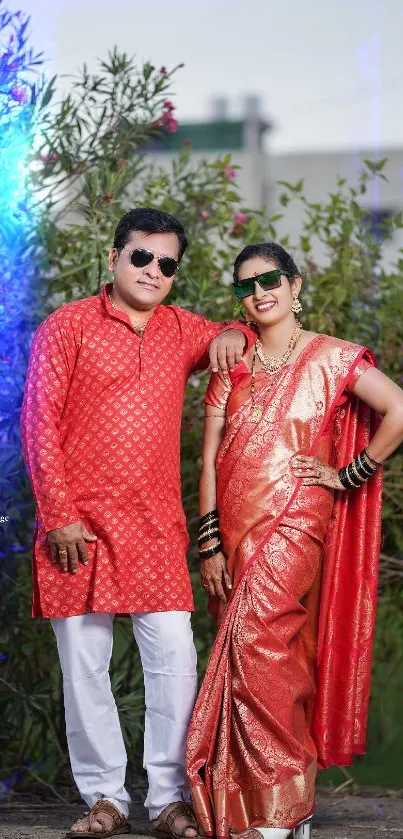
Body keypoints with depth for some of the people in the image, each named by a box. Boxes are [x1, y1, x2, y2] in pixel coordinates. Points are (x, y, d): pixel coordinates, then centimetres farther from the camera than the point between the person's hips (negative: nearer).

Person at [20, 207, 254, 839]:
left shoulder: (183, 331, 13)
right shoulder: (68, 326, 2)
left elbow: (245, 336, 31)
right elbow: (39, 424, -3)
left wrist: (233, 334, 5)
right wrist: (59, 516, -10)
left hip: (156, 526, 3)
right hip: (80, 525, -2)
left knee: (175, 658, -5)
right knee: (84, 663, 1)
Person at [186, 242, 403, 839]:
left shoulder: (331, 359, 1)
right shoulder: (230, 368, 13)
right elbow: (210, 460, 9)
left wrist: (348, 474, -7)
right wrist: (211, 545, 1)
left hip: (295, 525, -5)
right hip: (236, 529, 5)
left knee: (255, 641, -18)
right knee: (277, 658, 5)